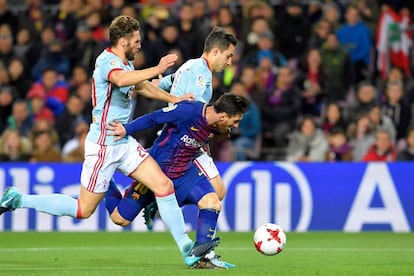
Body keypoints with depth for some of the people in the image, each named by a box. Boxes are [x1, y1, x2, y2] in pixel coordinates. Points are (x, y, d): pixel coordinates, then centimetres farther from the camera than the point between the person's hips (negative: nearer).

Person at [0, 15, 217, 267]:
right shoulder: (107, 61, -17)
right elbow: (121, 79, -42)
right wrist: (157, 70, -44)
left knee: (164, 185, -3)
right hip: (103, 145, -9)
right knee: (84, 210, -1)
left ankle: (188, 250, -1)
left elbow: (141, 85, 33)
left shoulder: (126, 64, 12)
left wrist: (174, 99, 28)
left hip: (124, 143, 9)